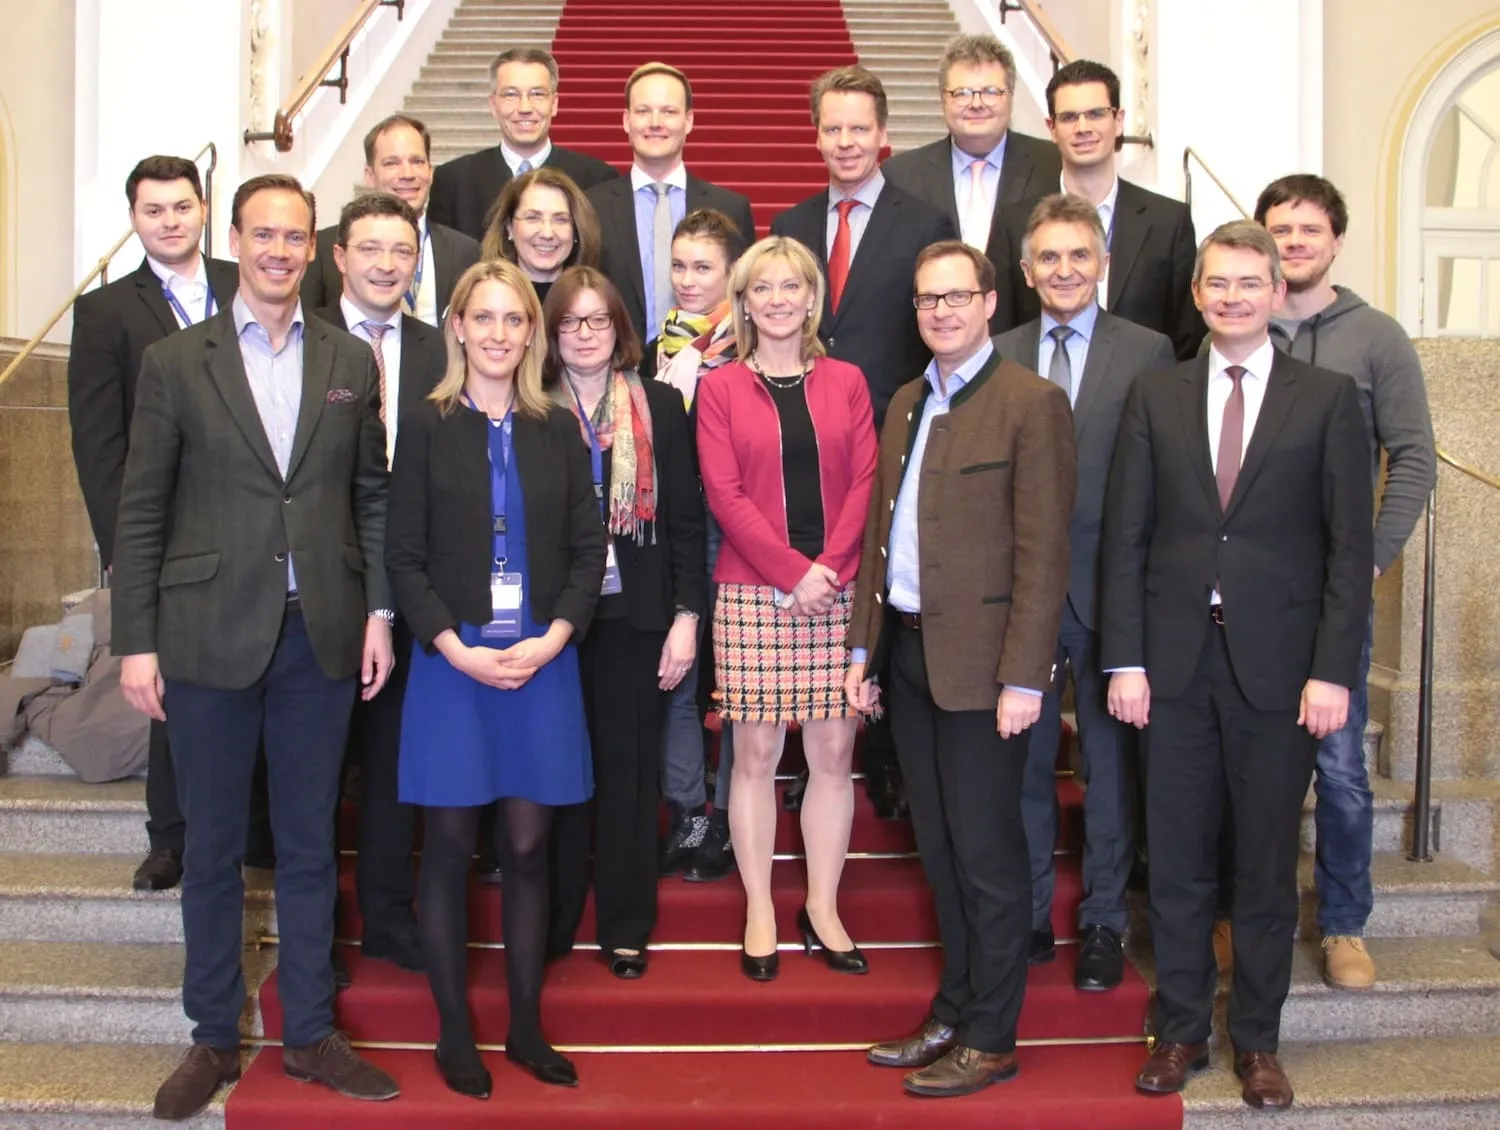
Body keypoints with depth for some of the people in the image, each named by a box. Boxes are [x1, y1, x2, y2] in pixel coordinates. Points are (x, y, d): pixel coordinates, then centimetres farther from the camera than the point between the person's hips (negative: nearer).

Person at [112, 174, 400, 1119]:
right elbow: (140, 511, -1)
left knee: (310, 845, 11)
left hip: (321, 635, 2)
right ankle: (215, 1038, 24)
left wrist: (378, 611, 2)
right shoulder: (175, 362, 1)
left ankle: (312, 1034, 23)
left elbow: (371, 496, 9)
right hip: (210, 637, -1)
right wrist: (136, 641, -5)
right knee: (213, 848, 9)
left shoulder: (350, 361, 7)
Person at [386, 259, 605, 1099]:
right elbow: (405, 556, -1)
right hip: (451, 661, -1)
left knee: (529, 847, 6)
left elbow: (589, 549, 5)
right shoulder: (427, 426, 1)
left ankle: (527, 1027, 19)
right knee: (450, 846, 4)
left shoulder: (559, 430, 7)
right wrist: (456, 647, -13)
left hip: (543, 660, 2)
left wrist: (552, 639, -9)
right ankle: (454, 1032, 17)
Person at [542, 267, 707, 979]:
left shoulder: (660, 406, 5)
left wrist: (687, 616, -3)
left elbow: (685, 518, 3)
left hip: (635, 617, 0)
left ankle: (626, 928, 17)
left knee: (629, 769, 6)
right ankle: (550, 924, 19)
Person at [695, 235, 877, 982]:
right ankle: (759, 913, 14)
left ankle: (823, 909, 17)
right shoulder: (720, 388, 4)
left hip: (837, 592, 2)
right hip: (752, 593, -2)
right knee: (756, 754, 3)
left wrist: (831, 566, -11)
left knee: (833, 753, 5)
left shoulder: (846, 383, 10)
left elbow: (864, 482, 3)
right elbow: (723, 493, -4)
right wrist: (792, 572, -13)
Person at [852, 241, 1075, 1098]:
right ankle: (954, 1015, 28)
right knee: (939, 848, 15)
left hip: (981, 663, -7)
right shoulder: (907, 404, 14)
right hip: (910, 653, 7)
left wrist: (1023, 676, -17)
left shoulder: (1031, 404, -8)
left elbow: (1043, 551, -13)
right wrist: (864, 646, 12)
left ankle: (990, 1038, 16)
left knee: (986, 856, 3)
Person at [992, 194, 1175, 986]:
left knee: (1109, 763, 9)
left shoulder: (1148, 353, -1)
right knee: (1023, 759, 11)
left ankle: (1103, 922, 23)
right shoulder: (997, 358, 6)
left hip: (1109, 591, -2)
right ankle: (1028, 915, 26)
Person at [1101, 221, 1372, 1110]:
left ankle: (1258, 1040, 24)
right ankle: (1182, 1029, 24)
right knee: (1177, 861, 9)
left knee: (1267, 865, 9)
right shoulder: (1156, 397, 6)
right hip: (1177, 662, 2)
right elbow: (1126, 537, 4)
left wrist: (1332, 671, -9)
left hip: (1278, 664, -1)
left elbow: (1351, 545, -2)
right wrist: (1125, 660, -3)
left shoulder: (1327, 398, 1)